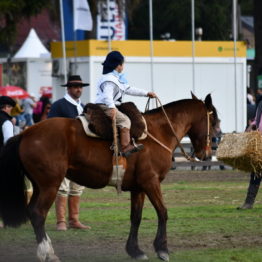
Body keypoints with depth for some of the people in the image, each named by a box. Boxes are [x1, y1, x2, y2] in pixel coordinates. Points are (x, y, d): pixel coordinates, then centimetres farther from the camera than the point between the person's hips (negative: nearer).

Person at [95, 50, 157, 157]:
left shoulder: (117, 79, 22)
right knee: (124, 120, -22)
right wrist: (111, 108, -43)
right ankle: (125, 147, -31)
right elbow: (107, 94, -28)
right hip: (105, 107, -11)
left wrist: (146, 93, 27)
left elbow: (129, 89, 27)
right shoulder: (109, 79, -13)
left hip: (111, 107, 11)